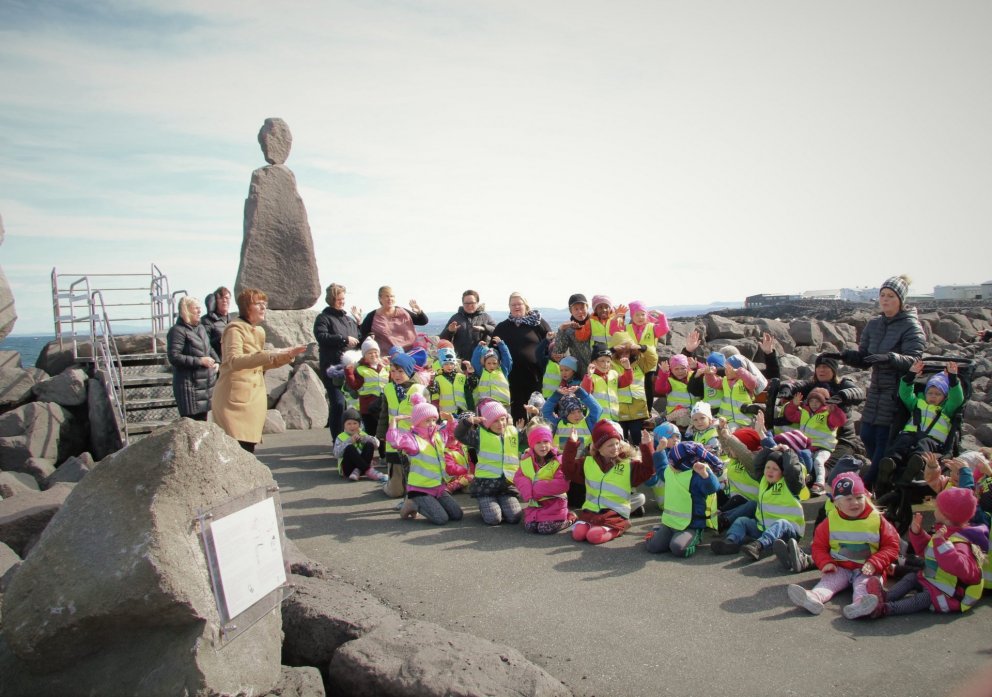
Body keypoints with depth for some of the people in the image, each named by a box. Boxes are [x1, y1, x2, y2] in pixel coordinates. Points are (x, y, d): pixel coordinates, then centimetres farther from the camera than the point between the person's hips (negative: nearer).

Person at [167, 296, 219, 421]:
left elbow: (209, 348, 25)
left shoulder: (201, 327, 13)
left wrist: (216, 361, 5)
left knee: (203, 420, 17)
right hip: (190, 386, -8)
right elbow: (174, 357, -21)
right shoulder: (178, 330, -13)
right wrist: (200, 361, -19)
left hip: (206, 383, 8)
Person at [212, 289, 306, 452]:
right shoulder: (235, 329, -7)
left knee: (249, 446, 6)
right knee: (238, 446, -14)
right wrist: (268, 355, -30)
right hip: (235, 397, -8)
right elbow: (234, 361, -23)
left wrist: (286, 356, 12)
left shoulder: (259, 331, 18)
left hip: (255, 397, 8)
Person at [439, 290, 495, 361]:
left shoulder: (485, 317, 9)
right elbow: (443, 338, 8)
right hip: (461, 360, 0)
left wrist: (484, 328, -22)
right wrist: (449, 331, -14)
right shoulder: (456, 318, 11)